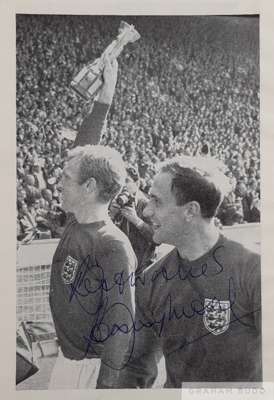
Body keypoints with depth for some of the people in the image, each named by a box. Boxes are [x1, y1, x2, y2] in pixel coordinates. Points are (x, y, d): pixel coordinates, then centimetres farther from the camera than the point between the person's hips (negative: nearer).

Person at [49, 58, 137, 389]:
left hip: (86, 361, -8)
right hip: (68, 350, 8)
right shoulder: (78, 218, -6)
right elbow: (84, 150, 2)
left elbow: (120, 324, -25)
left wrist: (105, 385, -23)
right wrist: (105, 96, 5)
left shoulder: (113, 249, -28)